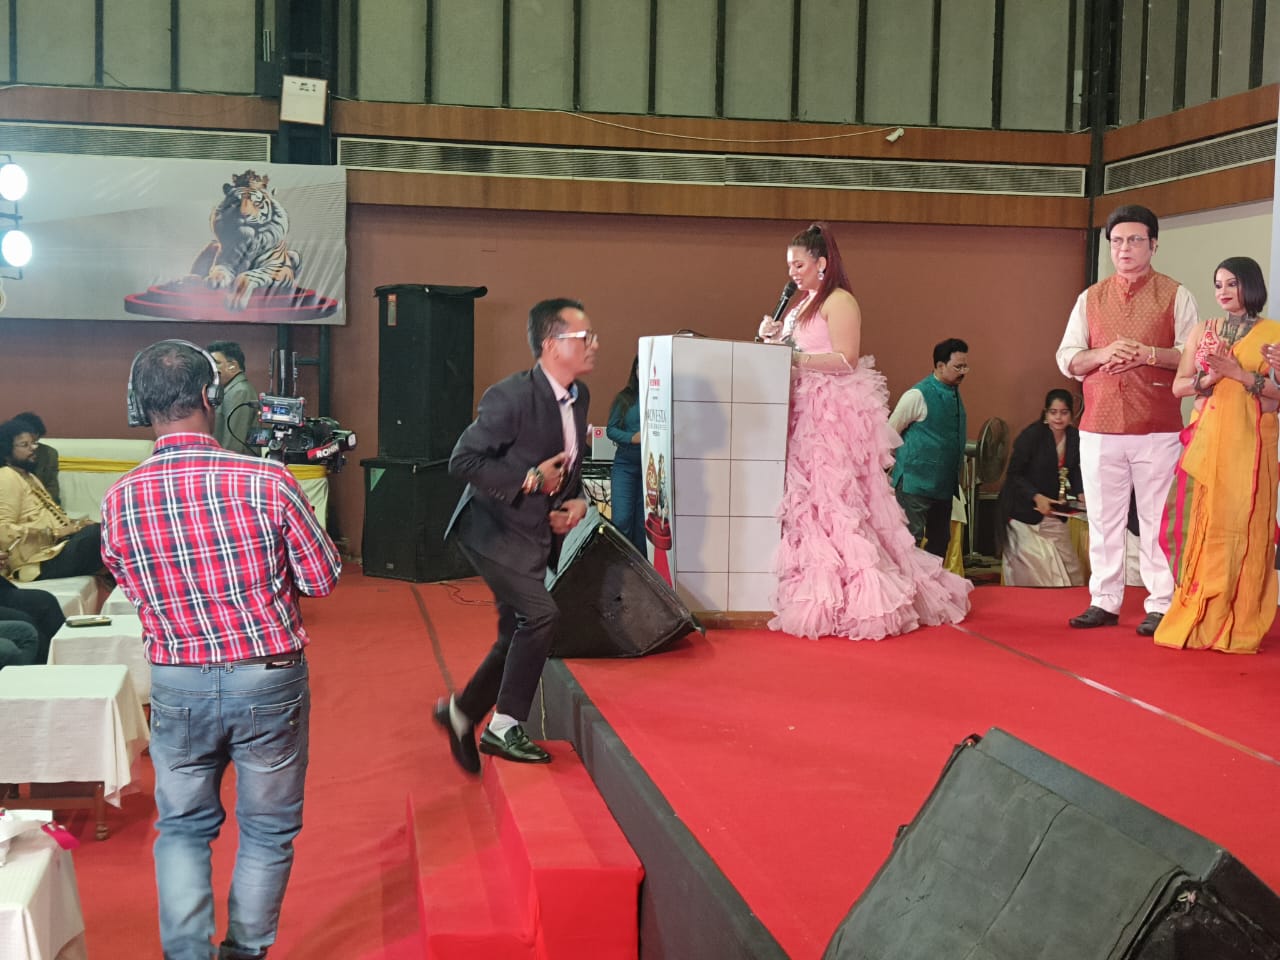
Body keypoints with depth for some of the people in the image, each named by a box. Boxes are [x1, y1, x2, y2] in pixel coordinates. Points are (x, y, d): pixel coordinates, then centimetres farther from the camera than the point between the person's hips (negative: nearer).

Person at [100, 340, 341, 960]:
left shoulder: (119, 499, -8)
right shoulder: (266, 481, -17)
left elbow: (131, 589, 6)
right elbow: (323, 578, -7)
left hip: (177, 687, 2)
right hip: (270, 681, -2)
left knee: (182, 828, 19)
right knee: (268, 829, 16)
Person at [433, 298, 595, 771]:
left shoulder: (579, 397, 4)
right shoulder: (511, 396, -22)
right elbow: (462, 460, -22)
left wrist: (577, 501, -1)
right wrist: (529, 480, -21)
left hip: (536, 536, 9)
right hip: (495, 531, -8)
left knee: (516, 637, 13)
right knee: (541, 613, -21)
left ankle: (461, 712, 33)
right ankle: (504, 728, -8)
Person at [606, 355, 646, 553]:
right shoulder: (625, 398, 4)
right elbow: (611, 429, 7)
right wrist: (632, 438, -10)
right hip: (625, 464, 1)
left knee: (643, 521, 5)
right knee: (621, 519, -5)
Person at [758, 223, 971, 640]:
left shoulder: (839, 301, -7)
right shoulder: (804, 305, 19)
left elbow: (844, 360, -16)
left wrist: (793, 357, -18)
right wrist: (775, 338, 3)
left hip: (835, 414, -9)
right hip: (808, 413, 9)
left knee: (831, 499, -11)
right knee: (807, 500, 4)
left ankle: (845, 600, -8)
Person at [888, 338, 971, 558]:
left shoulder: (954, 394, 11)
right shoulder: (918, 395, -12)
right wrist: (888, 473, -3)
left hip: (944, 484, 8)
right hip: (916, 483, -8)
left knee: (940, 541, 13)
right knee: (911, 540, -12)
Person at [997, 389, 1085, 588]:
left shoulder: (1075, 437, -1)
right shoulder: (1031, 436, -17)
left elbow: (1074, 472, 12)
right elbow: (1014, 474, -15)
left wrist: (1079, 493, -8)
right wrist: (1036, 497, -27)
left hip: (1054, 512, 6)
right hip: (1024, 512, -6)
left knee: (1068, 569, 8)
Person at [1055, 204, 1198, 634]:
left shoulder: (1175, 295, 5)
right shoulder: (1091, 298, 13)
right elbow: (1067, 359, 9)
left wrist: (1148, 354, -16)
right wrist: (1104, 353, -10)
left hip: (1157, 430, -3)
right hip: (1099, 429, 3)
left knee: (1156, 519, -2)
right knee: (1103, 519, 6)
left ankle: (1160, 605, 3)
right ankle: (1104, 602, 13)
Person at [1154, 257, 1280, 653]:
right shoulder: (1202, 332, 13)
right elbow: (1178, 386, 9)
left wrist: (1240, 374, -15)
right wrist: (1207, 379, -9)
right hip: (1207, 439, 3)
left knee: (1244, 527, -4)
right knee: (1206, 527, -1)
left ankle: (1238, 625, 3)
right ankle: (1200, 620, 5)